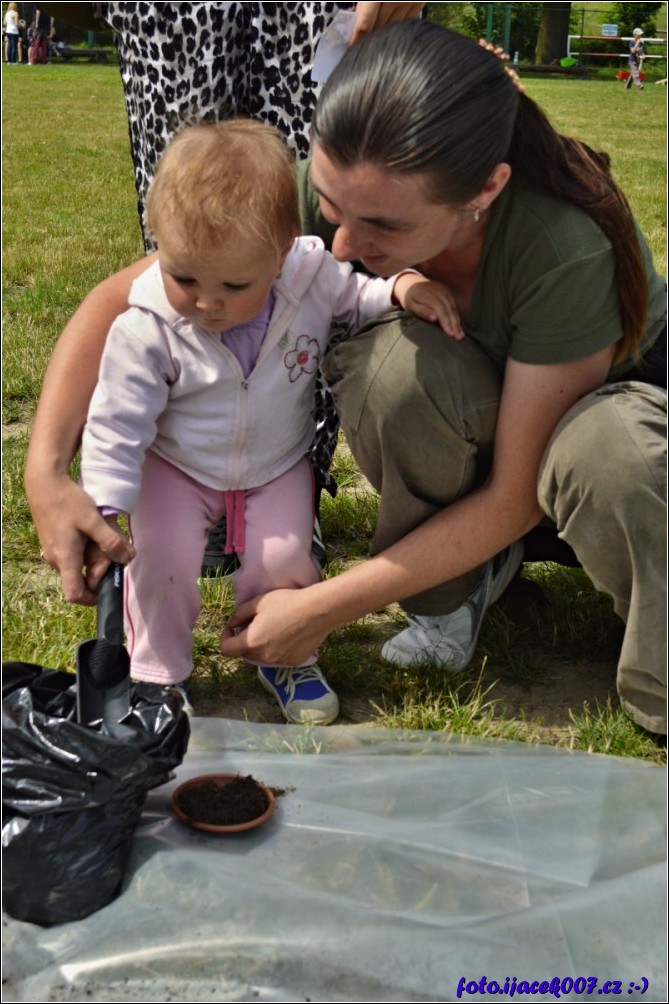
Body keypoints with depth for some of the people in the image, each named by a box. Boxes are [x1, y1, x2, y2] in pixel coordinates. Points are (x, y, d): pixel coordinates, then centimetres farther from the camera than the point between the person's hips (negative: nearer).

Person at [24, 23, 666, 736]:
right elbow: (120, 299, -19)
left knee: (602, 449, -40)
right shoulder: (334, 193, -28)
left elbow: (513, 496, -29)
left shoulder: (568, 249, -38)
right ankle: (455, 586, -7)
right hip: (458, 401, 3)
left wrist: (324, 609, -28)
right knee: (392, 361, -33)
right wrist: (46, 470, -30)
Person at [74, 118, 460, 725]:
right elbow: (116, 426, -19)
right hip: (175, 468, -1)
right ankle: (157, 672, 14)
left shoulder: (311, 274, -22)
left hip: (279, 466, 2)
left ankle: (287, 660, 21)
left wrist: (398, 290, -20)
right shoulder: (145, 330, -27)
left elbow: (354, 298, 1)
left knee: (283, 561, -9)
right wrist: (102, 511, -25)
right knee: (163, 559, -13)